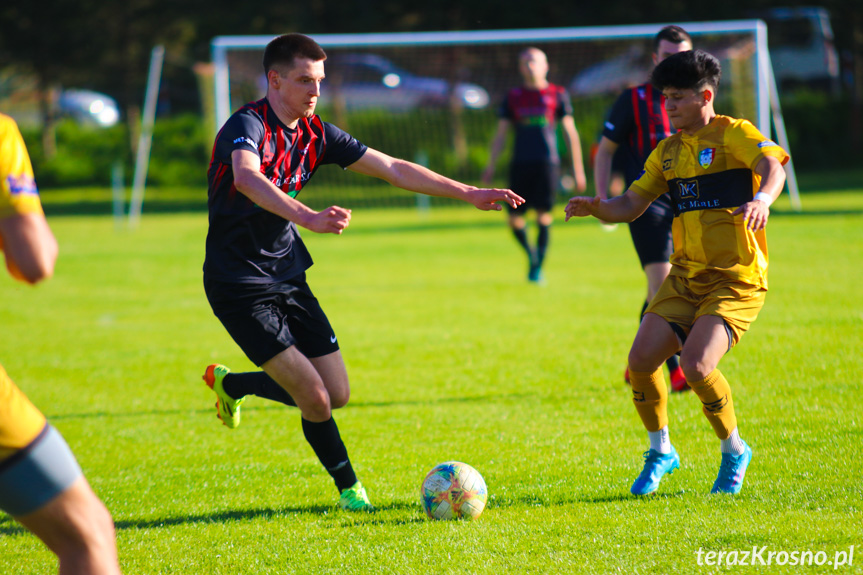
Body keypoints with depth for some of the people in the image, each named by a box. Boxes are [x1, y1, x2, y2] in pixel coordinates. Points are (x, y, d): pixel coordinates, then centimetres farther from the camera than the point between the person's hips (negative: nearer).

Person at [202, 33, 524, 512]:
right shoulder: (248, 126, -20)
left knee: (337, 394, 7)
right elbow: (247, 178, -42)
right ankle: (348, 488, 12)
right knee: (314, 397, -14)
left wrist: (468, 194, 3)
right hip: (239, 283, -8)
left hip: (288, 275, 8)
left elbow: (392, 169, 8)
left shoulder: (315, 134, 5)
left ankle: (229, 384, 31)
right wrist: (309, 218, -58)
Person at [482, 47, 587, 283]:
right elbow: (501, 134, 15)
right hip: (520, 163, 2)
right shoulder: (513, 97, 12)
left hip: (547, 163, -2)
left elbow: (570, 132, 10)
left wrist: (578, 169, 6)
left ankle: (538, 268, 3)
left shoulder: (557, 95, 8)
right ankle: (531, 253, 24)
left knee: (543, 216, -8)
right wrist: (491, 166, 6)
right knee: (515, 218, -2)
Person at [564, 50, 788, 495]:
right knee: (641, 361, -8)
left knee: (696, 365, -23)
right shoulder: (667, 152, 14)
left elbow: (772, 164, -25)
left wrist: (762, 198, -47)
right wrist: (595, 207, -6)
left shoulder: (733, 134, -6)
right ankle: (660, 451, 16)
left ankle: (734, 451, 1)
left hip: (736, 279, -6)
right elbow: (630, 205, 15)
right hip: (686, 276, 6)